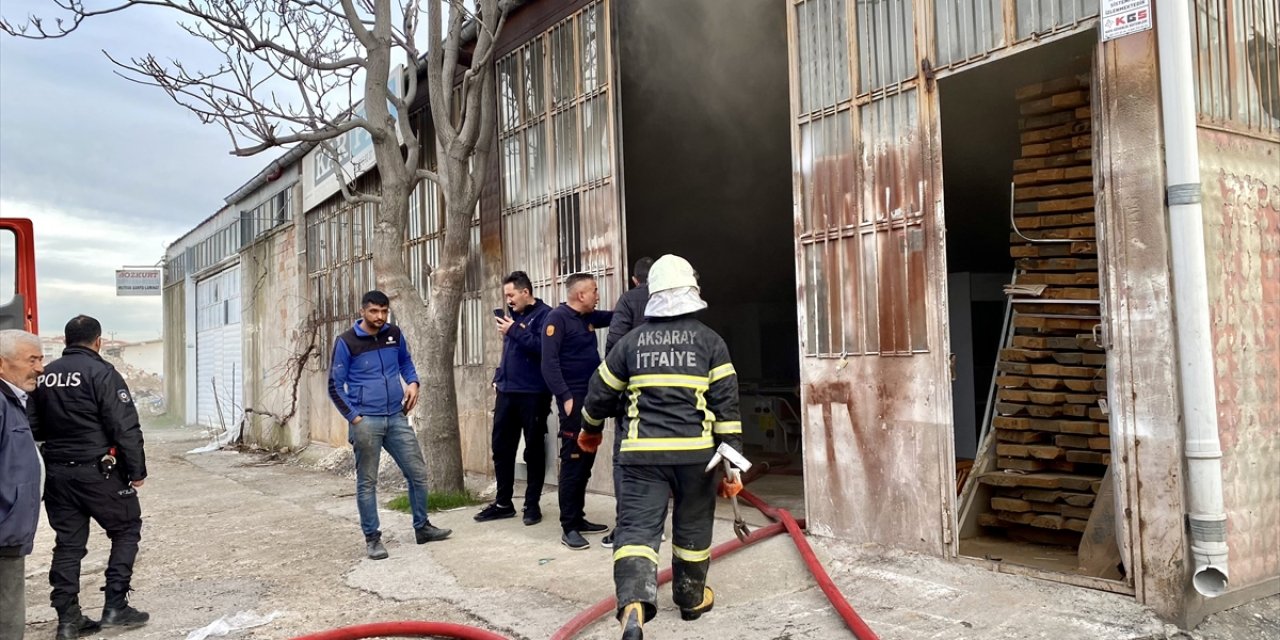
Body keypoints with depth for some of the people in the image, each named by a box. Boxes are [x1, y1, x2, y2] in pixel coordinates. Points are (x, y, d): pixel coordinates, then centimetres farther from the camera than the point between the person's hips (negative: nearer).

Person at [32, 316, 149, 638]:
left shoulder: (45, 376, 8)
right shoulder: (101, 372, -12)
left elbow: (36, 427, 15)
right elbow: (125, 428, -16)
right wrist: (137, 470, -9)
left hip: (56, 473, 6)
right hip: (98, 471, -6)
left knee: (68, 541, 12)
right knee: (126, 530, 9)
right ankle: (115, 606, 5)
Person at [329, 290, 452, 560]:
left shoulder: (394, 334, 5)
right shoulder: (346, 342, -7)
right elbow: (335, 386, -4)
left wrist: (413, 382, 2)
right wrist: (353, 416, -11)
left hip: (397, 418, 4)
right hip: (366, 421, -4)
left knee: (418, 473, 7)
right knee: (367, 482, 4)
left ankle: (422, 527, 23)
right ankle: (372, 537, 15)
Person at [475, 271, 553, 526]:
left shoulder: (544, 314, -8)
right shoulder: (513, 315, 16)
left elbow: (544, 348, -22)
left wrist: (514, 330, -18)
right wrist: (499, 377, 12)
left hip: (533, 394, -7)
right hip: (506, 392, 7)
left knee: (534, 450, 5)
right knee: (501, 448, 9)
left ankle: (532, 504, 15)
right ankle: (503, 503, 20)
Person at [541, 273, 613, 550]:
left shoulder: (589, 318, 15)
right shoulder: (558, 317, -10)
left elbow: (614, 317, 30)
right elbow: (549, 362, -16)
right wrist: (565, 397, -22)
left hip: (592, 397, 9)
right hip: (573, 398, -9)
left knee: (586, 460, 12)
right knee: (572, 461, -6)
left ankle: (578, 518, 21)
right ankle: (568, 527, -1)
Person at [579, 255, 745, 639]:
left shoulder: (632, 341, 8)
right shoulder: (710, 341, 3)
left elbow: (601, 392, 15)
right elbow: (726, 405, -2)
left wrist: (590, 430, 34)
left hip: (643, 453, 0)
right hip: (695, 453, 0)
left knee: (636, 529, -2)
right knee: (692, 530, 18)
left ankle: (633, 606, -23)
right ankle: (691, 599, 36)